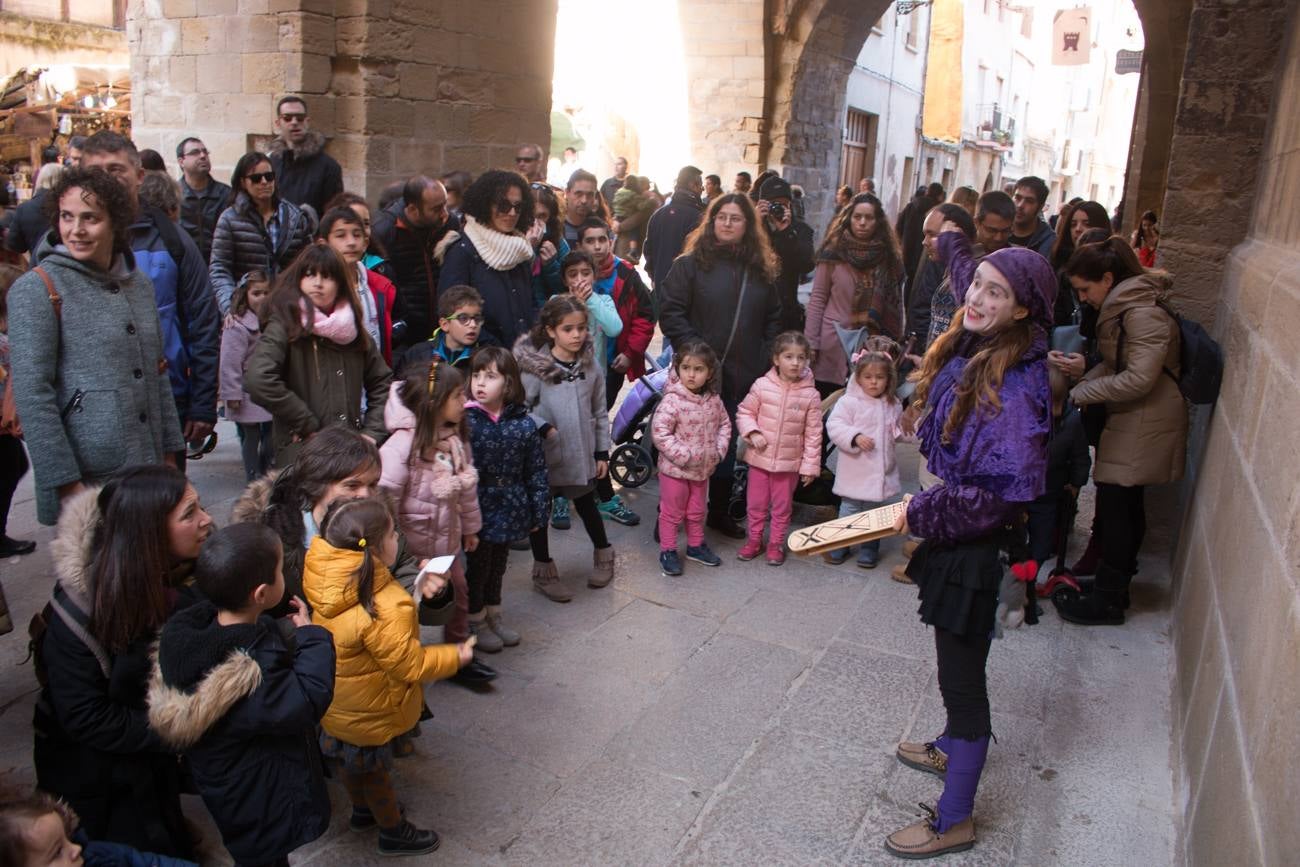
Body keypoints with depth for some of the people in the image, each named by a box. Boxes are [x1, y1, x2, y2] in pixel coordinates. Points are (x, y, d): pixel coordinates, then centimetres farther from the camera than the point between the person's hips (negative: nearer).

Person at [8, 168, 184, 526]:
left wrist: (169, 453, 12)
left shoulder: (138, 284, 12)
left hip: (148, 469, 6)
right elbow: (31, 394, -12)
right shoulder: (37, 289, -7)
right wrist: (66, 483, -16)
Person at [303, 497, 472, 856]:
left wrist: (415, 594, 5)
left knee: (349, 760, 30)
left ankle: (362, 811, 57)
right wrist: (455, 656, -12)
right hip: (369, 715, -7)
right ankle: (393, 832, 44)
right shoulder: (388, 609, -39)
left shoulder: (329, 585, -16)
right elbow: (409, 667, -28)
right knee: (374, 771, 18)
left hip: (333, 704, 7)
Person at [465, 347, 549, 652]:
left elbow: (537, 471, 1)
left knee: (498, 563, 20)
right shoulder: (465, 420, -14)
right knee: (478, 564, 10)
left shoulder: (523, 423, -7)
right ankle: (476, 622, 32)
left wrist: (539, 511, 3)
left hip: (509, 509, 3)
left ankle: (494, 616, 41)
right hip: (478, 509, -3)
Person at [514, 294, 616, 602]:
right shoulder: (534, 366, -14)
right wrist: (542, 427, -22)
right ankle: (543, 570, 28)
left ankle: (603, 553, 42)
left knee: (586, 504, 19)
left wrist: (602, 451, 6)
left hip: (581, 454, 3)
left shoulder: (591, 365, -2)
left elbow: (600, 411, 5)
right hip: (544, 454, -2)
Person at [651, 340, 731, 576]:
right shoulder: (672, 400, -22)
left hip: (703, 468, 6)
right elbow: (659, 433, -24)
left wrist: (719, 449, -3)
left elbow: (724, 424, 11)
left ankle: (696, 545, 40)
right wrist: (684, 456, -24)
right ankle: (667, 551, 23)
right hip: (675, 469, -5)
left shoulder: (713, 400, -3)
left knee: (696, 511, 22)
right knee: (672, 512, 9)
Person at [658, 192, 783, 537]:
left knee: (727, 444, 14)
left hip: (742, 376, 4)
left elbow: (773, 318, 15)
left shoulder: (761, 269, 10)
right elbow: (670, 312, -6)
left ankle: (719, 511, 28)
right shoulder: (691, 263, -2)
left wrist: (766, 357, 3)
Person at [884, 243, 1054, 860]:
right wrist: (954, 242, 37)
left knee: (962, 674, 4)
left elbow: (1007, 490, -30)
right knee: (957, 663, 27)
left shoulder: (1015, 385, -27)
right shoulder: (969, 350, -1)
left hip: (978, 549, -9)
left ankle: (954, 820, 20)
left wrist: (921, 514, -19)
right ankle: (952, 749, 50)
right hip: (953, 535, 9)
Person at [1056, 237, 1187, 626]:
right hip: (1129, 420, 10)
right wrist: (1082, 383, -3)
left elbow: (1139, 378, -23)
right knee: (1125, 505, 16)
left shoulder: (1142, 314, -20)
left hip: (1145, 424, -10)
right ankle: (1115, 586, 28)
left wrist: (1081, 394, -15)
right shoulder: (1120, 308, 12)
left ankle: (1109, 600, 6)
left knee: (1115, 506, -5)